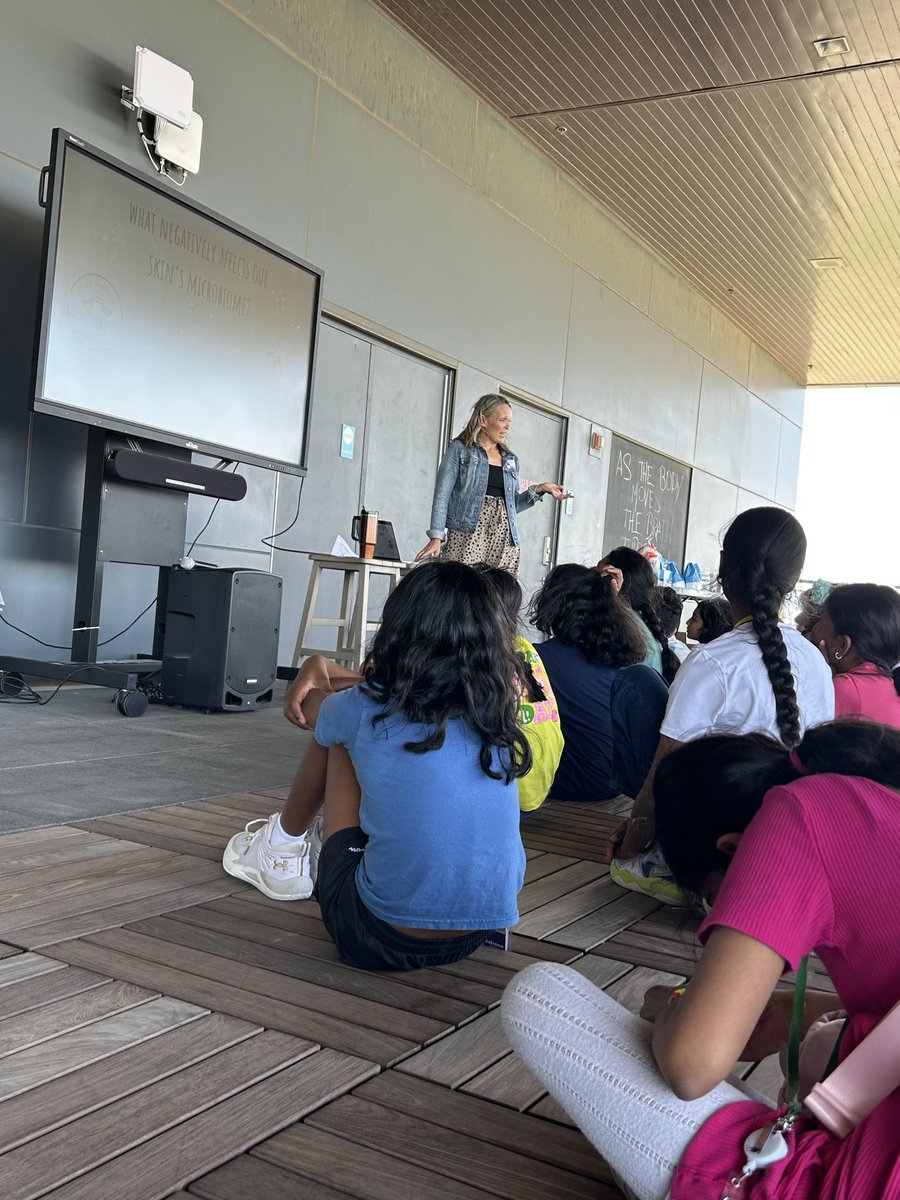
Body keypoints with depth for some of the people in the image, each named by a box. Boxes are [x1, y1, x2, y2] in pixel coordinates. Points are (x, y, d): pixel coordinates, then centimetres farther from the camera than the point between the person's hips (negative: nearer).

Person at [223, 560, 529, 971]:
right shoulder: (494, 715, -2)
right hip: (472, 941, 4)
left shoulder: (368, 710, -11)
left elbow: (303, 709, 14)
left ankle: (283, 844, 37)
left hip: (377, 942, -4)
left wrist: (311, 672, 35)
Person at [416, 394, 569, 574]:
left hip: (504, 537, 4)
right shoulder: (460, 449, 7)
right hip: (468, 532, -4)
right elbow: (442, 495, -1)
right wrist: (436, 538, -11)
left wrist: (538, 490, 7)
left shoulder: (511, 460, 21)